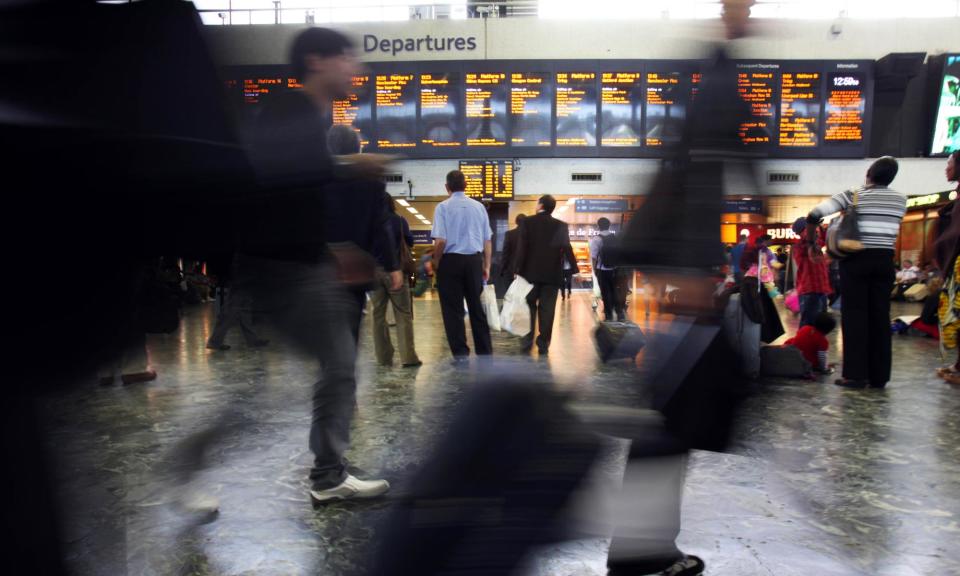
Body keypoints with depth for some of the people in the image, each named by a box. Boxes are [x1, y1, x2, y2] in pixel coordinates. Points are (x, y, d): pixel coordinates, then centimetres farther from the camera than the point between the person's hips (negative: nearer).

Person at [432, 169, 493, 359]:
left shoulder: (443, 207, -6)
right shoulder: (478, 206, 4)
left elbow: (440, 240, -14)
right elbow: (487, 240, 5)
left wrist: (436, 263, 0)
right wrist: (486, 266, 14)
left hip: (451, 260, -3)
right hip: (474, 260, 4)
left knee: (453, 308, 4)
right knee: (476, 306, 14)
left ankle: (460, 353, 4)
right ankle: (485, 351, 18)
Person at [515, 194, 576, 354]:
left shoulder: (527, 222, -3)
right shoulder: (561, 226, 1)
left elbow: (521, 248, -7)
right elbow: (567, 249, -3)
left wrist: (519, 270, -4)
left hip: (531, 272, 0)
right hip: (552, 274, 1)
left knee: (529, 306, 12)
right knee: (547, 309, 3)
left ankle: (527, 340, 9)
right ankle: (543, 343, 3)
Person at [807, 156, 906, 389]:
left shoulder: (854, 195, -5)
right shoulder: (900, 199, 6)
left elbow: (815, 213, -12)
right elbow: (888, 225, 16)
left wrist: (811, 232, 5)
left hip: (857, 259, -3)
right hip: (884, 260, 3)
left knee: (855, 315, -1)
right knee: (880, 316, 5)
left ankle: (855, 374, -3)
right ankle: (879, 376, 8)